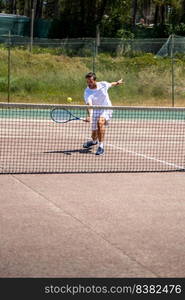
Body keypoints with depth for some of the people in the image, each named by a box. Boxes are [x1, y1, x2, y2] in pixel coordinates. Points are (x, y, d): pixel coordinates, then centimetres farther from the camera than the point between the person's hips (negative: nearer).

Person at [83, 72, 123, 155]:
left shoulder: (103, 84, -12)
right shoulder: (87, 92, -18)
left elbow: (111, 84, 13)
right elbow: (89, 104, -33)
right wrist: (89, 116, -49)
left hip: (106, 109, -1)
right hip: (96, 111, 2)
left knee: (100, 122, -33)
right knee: (94, 133, 9)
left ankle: (101, 147, -31)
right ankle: (94, 141, 50)